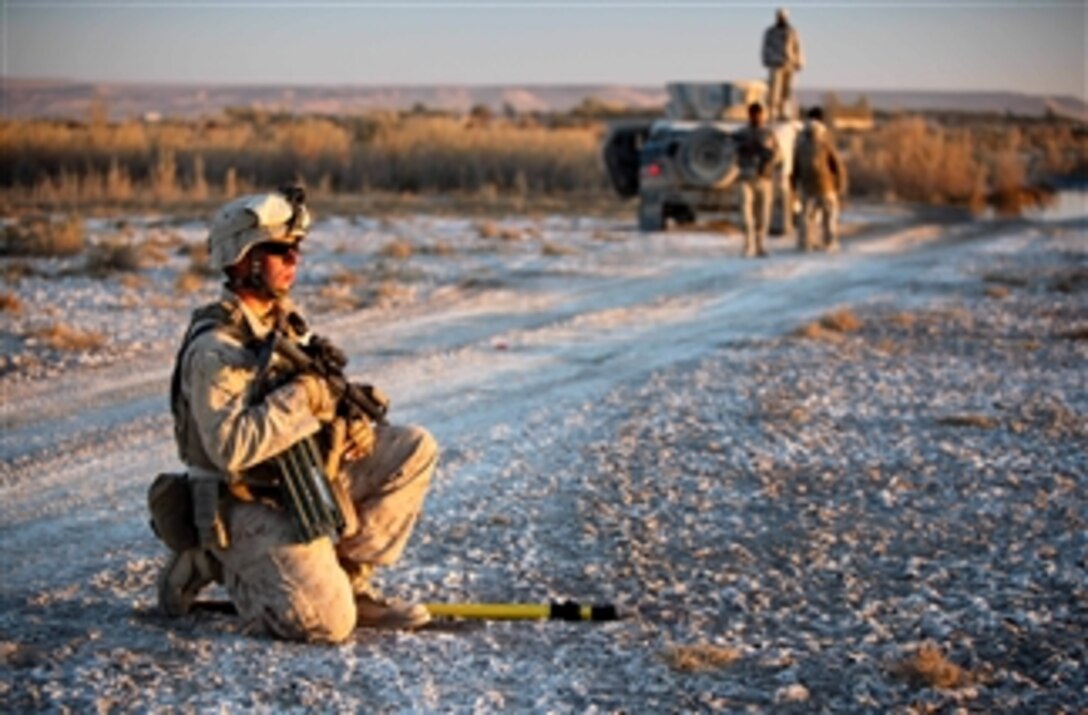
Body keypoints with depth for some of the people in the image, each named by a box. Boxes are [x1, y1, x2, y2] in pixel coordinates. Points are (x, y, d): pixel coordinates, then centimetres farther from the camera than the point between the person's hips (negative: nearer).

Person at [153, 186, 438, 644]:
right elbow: (230, 448, -32)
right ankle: (218, 565, 3)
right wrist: (301, 397, -29)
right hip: (250, 507, -8)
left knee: (415, 448, 0)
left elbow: (319, 395, 17)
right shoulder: (215, 350, -21)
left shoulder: (287, 320, 7)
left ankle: (347, 579, 3)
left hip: (304, 483, 8)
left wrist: (353, 421, -5)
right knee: (327, 622, -21)